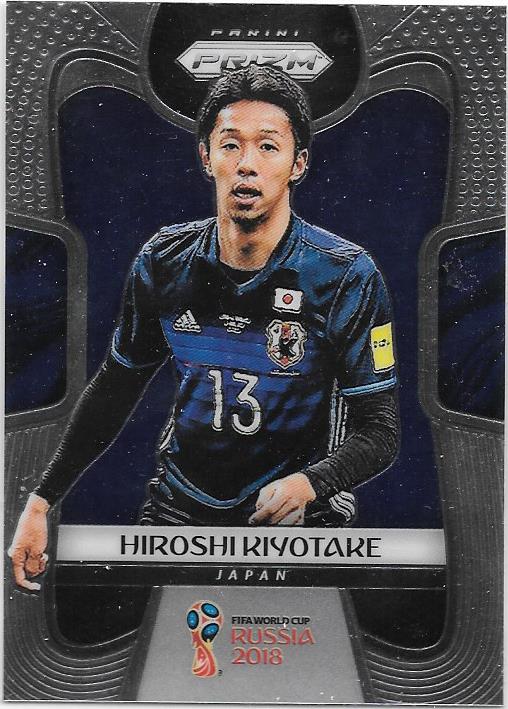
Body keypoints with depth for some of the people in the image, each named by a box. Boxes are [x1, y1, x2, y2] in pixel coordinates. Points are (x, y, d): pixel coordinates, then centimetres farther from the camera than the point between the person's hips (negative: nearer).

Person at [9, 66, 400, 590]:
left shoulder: (346, 276, -15)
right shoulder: (163, 262, -5)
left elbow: (379, 431, -12)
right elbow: (115, 388, 8)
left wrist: (307, 484, -33)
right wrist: (41, 502, 4)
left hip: (297, 520, -2)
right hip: (178, 508, 3)